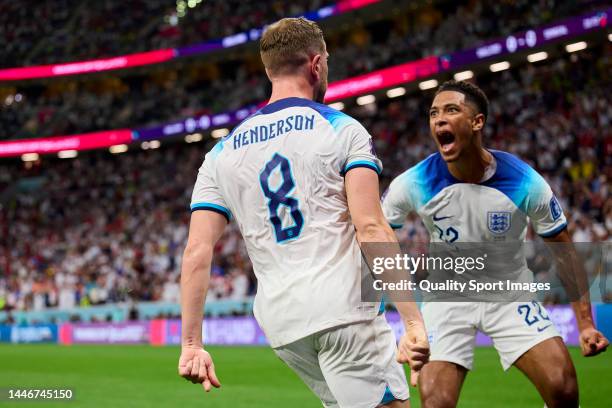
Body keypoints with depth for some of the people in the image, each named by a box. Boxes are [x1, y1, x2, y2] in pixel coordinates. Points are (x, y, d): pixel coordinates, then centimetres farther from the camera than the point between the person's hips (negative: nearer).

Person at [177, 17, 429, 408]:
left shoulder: (222, 153, 14)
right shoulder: (342, 130, 1)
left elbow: (197, 251, 6)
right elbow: (371, 228, -11)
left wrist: (192, 343, 8)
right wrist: (414, 322, -13)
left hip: (279, 322, 6)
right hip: (344, 307, -6)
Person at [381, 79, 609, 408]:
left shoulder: (525, 183, -19)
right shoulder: (412, 184, -19)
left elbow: (562, 250, -6)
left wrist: (585, 323, -8)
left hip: (508, 292, 0)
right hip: (447, 295, 0)